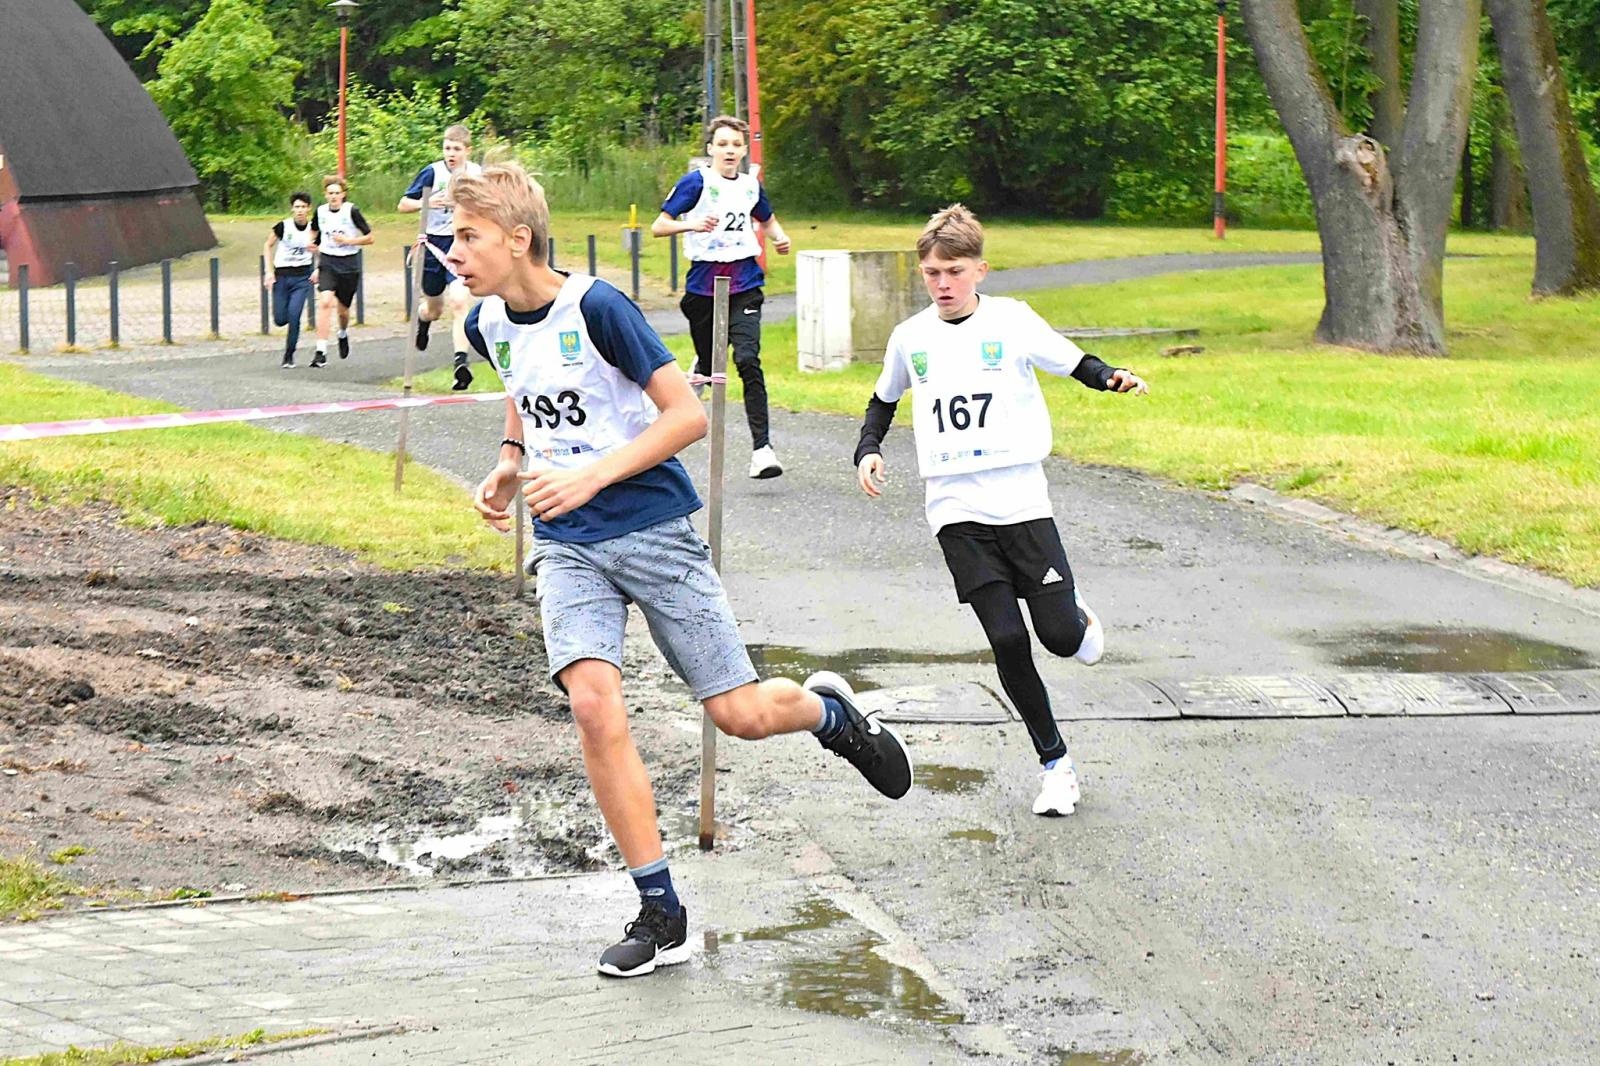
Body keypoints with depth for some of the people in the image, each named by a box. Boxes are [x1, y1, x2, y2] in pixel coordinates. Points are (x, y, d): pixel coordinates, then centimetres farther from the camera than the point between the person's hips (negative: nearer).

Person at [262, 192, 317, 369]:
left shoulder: (313, 227, -4)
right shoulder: (283, 226, -10)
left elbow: (317, 248, 15)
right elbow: (268, 246, 2)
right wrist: (269, 271, -4)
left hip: (302, 277, 0)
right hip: (282, 275, 0)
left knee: (294, 315, -14)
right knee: (280, 319, -1)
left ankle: (289, 356, 0)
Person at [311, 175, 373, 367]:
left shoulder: (352, 211, -9)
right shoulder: (321, 212, 3)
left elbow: (369, 237, -5)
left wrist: (347, 240, -16)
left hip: (349, 264, -1)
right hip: (327, 263, 1)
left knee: (342, 308, 10)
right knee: (325, 302, -19)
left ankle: (343, 334, 46)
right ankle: (321, 351, -21)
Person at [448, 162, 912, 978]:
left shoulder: (595, 307, -16)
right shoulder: (487, 325, 3)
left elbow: (687, 415, -17)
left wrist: (591, 477, -24)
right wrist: (510, 467, 10)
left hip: (651, 526, -4)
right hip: (566, 544, 4)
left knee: (740, 714, -3)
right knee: (593, 703, -19)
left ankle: (829, 710, 36)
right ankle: (660, 914, -9)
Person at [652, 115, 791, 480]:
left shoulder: (751, 185, 10)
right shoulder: (696, 182, -4)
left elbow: (767, 219, 30)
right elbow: (658, 226, -7)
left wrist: (780, 237, 8)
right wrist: (692, 224, -26)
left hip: (744, 285, 2)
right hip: (703, 284, -1)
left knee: (748, 360, -16)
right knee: (707, 366, 9)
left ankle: (762, 448, -18)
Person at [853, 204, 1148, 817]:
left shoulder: (1011, 321, -1)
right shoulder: (910, 337, 7)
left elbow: (1073, 363, 4)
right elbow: (884, 401, 23)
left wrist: (1114, 378, -17)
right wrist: (868, 451, 7)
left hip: (1021, 501, -1)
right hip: (956, 510, 1)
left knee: (1060, 636, -8)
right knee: (1007, 639, -8)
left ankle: (1078, 618, 32)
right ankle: (1055, 763, 6)